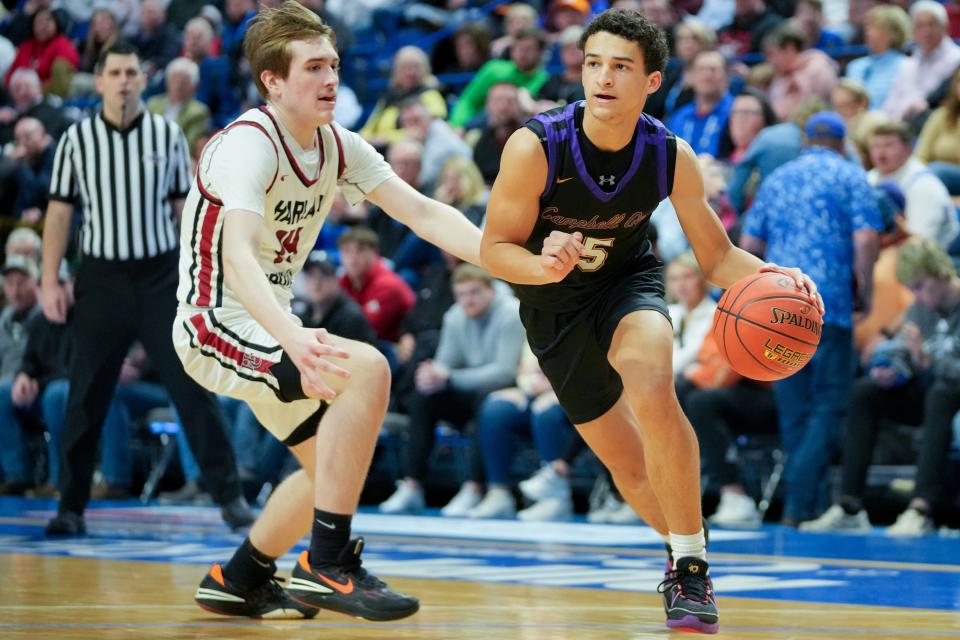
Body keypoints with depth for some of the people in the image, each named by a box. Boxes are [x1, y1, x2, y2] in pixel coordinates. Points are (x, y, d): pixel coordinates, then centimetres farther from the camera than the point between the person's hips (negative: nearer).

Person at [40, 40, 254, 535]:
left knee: (193, 387, -5)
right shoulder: (77, 140, 1)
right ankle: (71, 506, 11)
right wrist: (50, 281, -5)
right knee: (86, 399, 2)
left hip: (160, 276, 0)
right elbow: (59, 213, 3)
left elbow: (183, 208, 8)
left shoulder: (168, 135, 3)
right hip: (100, 279, 0)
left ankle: (229, 496, 0)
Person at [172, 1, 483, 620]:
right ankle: (328, 565, -24)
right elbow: (238, 255, -38)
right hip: (218, 323, -10)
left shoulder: (338, 147, 3)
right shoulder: (249, 144, -23)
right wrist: (292, 338, -54)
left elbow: (422, 212, 0)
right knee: (366, 368, -28)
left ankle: (237, 580, 35)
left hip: (270, 326, 10)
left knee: (335, 465, 18)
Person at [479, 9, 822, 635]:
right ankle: (683, 549, 38)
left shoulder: (671, 157, -20)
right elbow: (495, 249, -19)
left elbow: (717, 255, -9)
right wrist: (547, 267, -41)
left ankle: (692, 564, -19)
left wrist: (770, 276, -30)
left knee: (652, 391, -32)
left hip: (629, 281, -1)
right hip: (553, 304, 1)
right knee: (627, 464, 7)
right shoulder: (536, 147, -27)